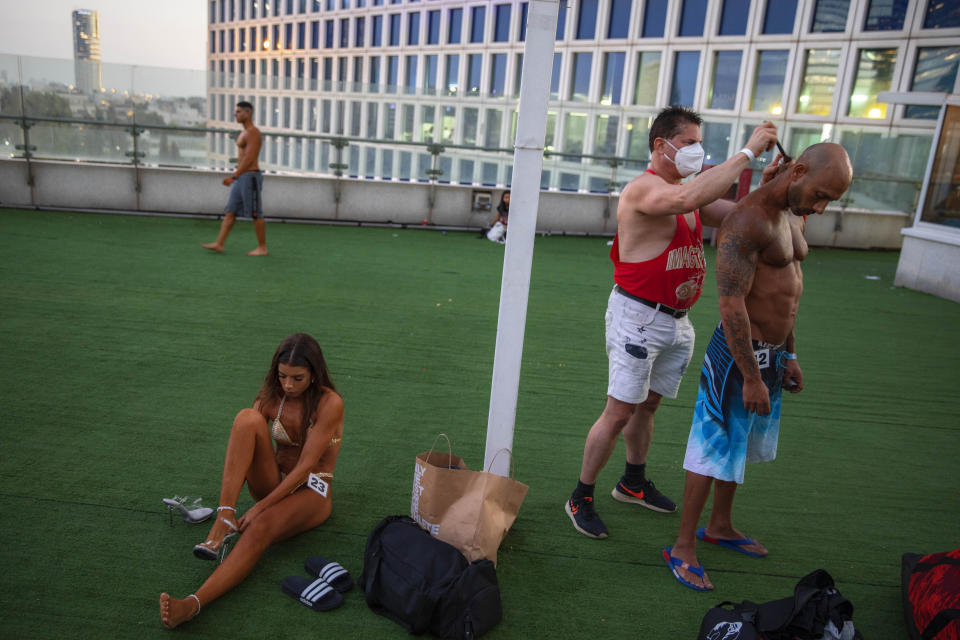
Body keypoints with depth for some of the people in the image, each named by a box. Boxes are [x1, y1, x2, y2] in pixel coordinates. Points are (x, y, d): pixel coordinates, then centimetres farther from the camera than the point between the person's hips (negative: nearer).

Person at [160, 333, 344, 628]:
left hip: (311, 491, -4)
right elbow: (241, 448, -8)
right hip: (275, 482, 4)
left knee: (262, 526, -39)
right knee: (247, 418, -26)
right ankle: (223, 525, -33)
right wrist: (226, 509, -20)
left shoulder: (330, 403, -17)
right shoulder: (271, 397, -1)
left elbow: (306, 465, -21)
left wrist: (259, 508, -24)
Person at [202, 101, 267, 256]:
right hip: (241, 178, 10)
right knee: (230, 212, 6)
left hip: (250, 177, -10)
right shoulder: (244, 132, 18)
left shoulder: (253, 133, -13)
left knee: (256, 214, -3)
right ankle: (219, 244, 7)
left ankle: (262, 247, 5)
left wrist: (234, 176, -23)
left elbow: (249, 158, -21)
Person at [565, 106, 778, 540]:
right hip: (638, 316, -8)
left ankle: (633, 483, 38)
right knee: (619, 411, -5)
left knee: (648, 405, 19)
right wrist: (747, 152, -28)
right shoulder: (644, 188, -15)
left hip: (676, 319, 9)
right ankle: (580, 498, 9)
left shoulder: (687, 190, 13)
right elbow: (689, 199, -35)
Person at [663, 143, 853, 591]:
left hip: (772, 353, 9)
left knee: (741, 447, 20)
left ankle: (720, 526, 38)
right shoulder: (747, 222, -20)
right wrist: (751, 378, -22)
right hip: (739, 354, -9)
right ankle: (683, 547, 13)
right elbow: (732, 305, -24)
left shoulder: (794, 216, 10)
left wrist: (789, 356, 19)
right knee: (714, 449, -1)